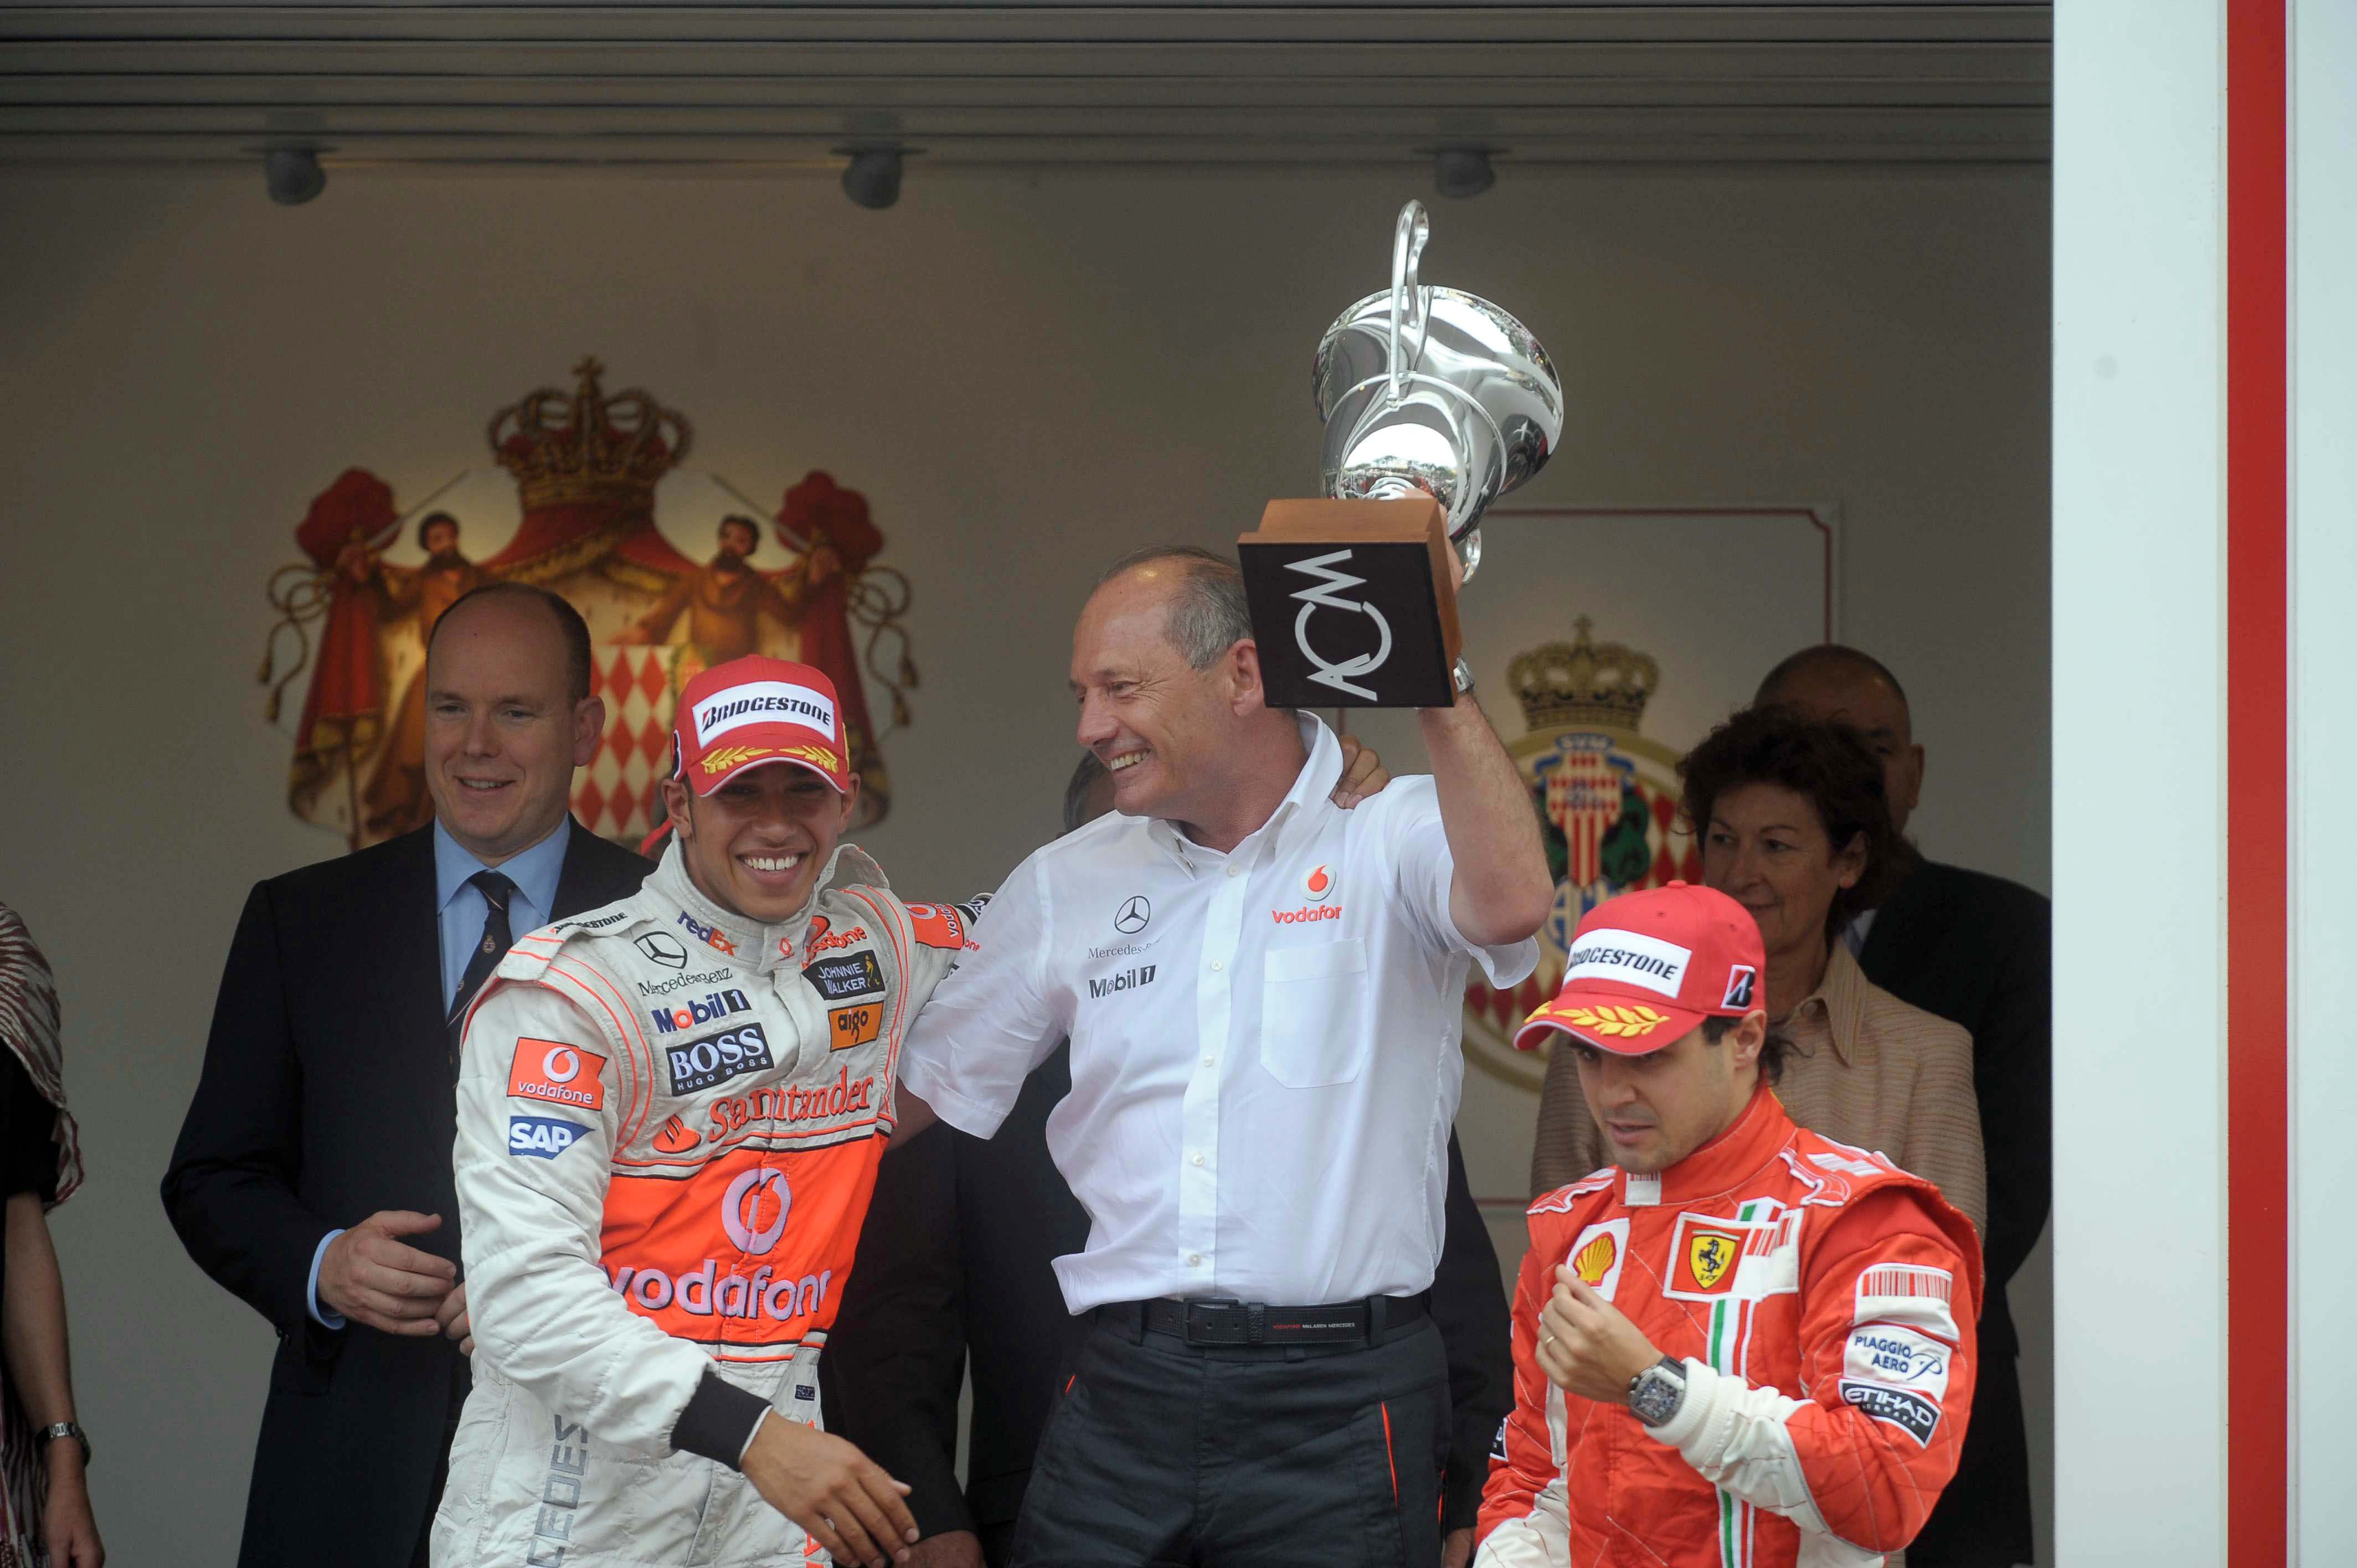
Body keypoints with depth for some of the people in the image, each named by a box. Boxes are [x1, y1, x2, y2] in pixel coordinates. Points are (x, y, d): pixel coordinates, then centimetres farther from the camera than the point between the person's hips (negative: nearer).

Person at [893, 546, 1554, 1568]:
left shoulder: (1390, 839, -1)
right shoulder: (1065, 886, 14)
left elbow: (1509, 904, -24)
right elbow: (918, 1098, 21)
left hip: (1337, 1405, -4)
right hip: (1124, 1392, 4)